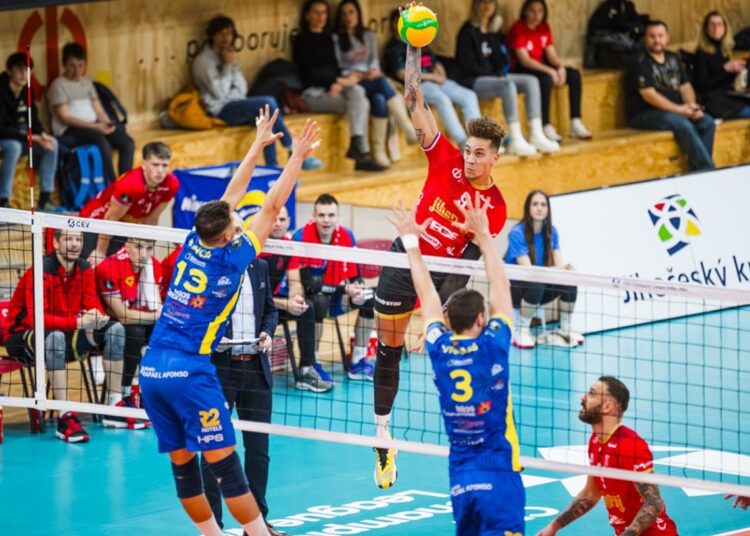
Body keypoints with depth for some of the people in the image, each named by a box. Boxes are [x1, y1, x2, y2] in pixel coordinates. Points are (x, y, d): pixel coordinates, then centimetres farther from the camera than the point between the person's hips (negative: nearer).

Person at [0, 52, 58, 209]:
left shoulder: (26, 91, -1)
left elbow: (33, 120, 8)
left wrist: (41, 135, -15)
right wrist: (29, 137, -31)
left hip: (19, 136, 8)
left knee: (52, 144, -8)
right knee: (14, 147, -38)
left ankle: (45, 198, -5)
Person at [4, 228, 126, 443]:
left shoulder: (84, 270, -1)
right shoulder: (40, 271, -22)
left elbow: (94, 308, -2)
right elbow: (35, 318, -32)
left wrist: (95, 317, -28)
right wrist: (77, 322, -38)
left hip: (66, 335, 7)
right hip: (24, 338, -7)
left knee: (114, 329, -6)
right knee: (54, 337, -40)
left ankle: (115, 408, -5)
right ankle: (65, 419, -42)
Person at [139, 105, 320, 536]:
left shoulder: (194, 245, 6)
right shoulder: (233, 259, -8)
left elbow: (229, 197, 18)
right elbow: (272, 208, -2)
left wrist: (259, 146, 25)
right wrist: (298, 157, 5)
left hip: (151, 368, 7)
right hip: (190, 371, -7)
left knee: (183, 464, 10)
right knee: (225, 462, -5)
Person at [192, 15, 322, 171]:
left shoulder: (228, 56, 16)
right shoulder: (203, 61, -6)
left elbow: (242, 90, 9)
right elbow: (219, 93, -15)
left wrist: (234, 66, -3)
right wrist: (228, 66, -11)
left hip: (237, 104, 7)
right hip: (221, 110, -7)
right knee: (268, 103, -27)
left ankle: (272, 169, -28)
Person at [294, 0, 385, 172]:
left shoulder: (328, 39, 21)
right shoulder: (302, 41, 3)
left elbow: (335, 68, 16)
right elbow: (310, 73, -6)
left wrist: (338, 83, -8)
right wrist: (339, 80, -11)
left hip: (334, 88, 5)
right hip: (314, 93, -5)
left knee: (356, 91, -29)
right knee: (360, 103, -27)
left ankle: (358, 147, -39)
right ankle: (361, 151, -35)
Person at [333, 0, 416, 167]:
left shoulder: (368, 36, 21)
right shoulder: (336, 39, 6)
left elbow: (374, 59, 11)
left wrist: (374, 71, -13)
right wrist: (359, 75, -16)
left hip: (371, 80, 4)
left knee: (379, 99, -34)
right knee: (383, 83, -34)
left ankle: (379, 148, -38)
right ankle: (409, 130, -42)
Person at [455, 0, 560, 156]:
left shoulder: (494, 31, 14)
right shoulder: (468, 32, -6)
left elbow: (501, 62, 11)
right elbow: (468, 65, -11)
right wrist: (495, 74, -10)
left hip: (494, 77, 8)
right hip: (472, 81, -8)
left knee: (531, 81, -10)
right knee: (508, 85, -33)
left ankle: (536, 135, -20)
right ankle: (516, 141, -38)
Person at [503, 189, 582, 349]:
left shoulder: (551, 231, 0)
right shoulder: (517, 233, -18)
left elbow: (558, 264, -9)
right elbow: (527, 269, -26)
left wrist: (563, 268, -34)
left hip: (540, 290, 5)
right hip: (515, 289, -5)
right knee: (536, 286, -38)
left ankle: (565, 330, -7)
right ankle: (523, 333, -23)